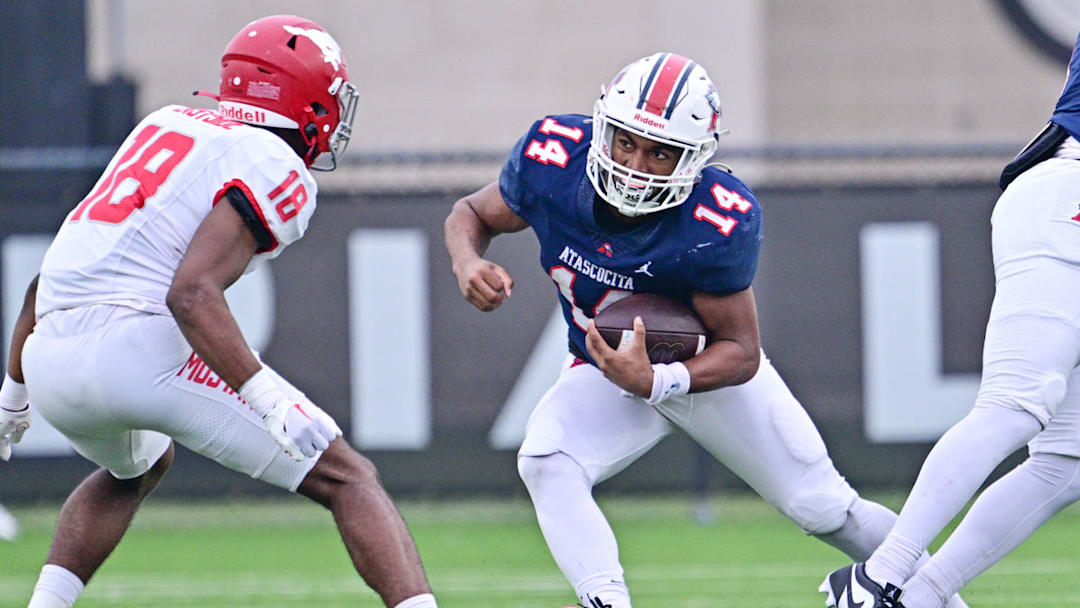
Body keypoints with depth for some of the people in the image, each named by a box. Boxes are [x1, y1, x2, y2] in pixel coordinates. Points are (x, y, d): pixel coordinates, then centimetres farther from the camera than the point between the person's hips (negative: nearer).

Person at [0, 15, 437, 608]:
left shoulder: (168, 124, 23)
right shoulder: (276, 170, -1)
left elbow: (49, 281, 26)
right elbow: (193, 294, -18)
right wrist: (271, 401, -22)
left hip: (49, 359, 8)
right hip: (138, 340, -8)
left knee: (136, 467, 39)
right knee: (348, 479, -1)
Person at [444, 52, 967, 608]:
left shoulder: (716, 226, -36)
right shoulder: (552, 160, -27)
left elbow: (741, 353, -26)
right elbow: (472, 213, -6)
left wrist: (655, 382, -43)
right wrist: (468, 264, -29)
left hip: (711, 365, -2)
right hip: (607, 372, 2)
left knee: (826, 510, 4)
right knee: (545, 462, -29)